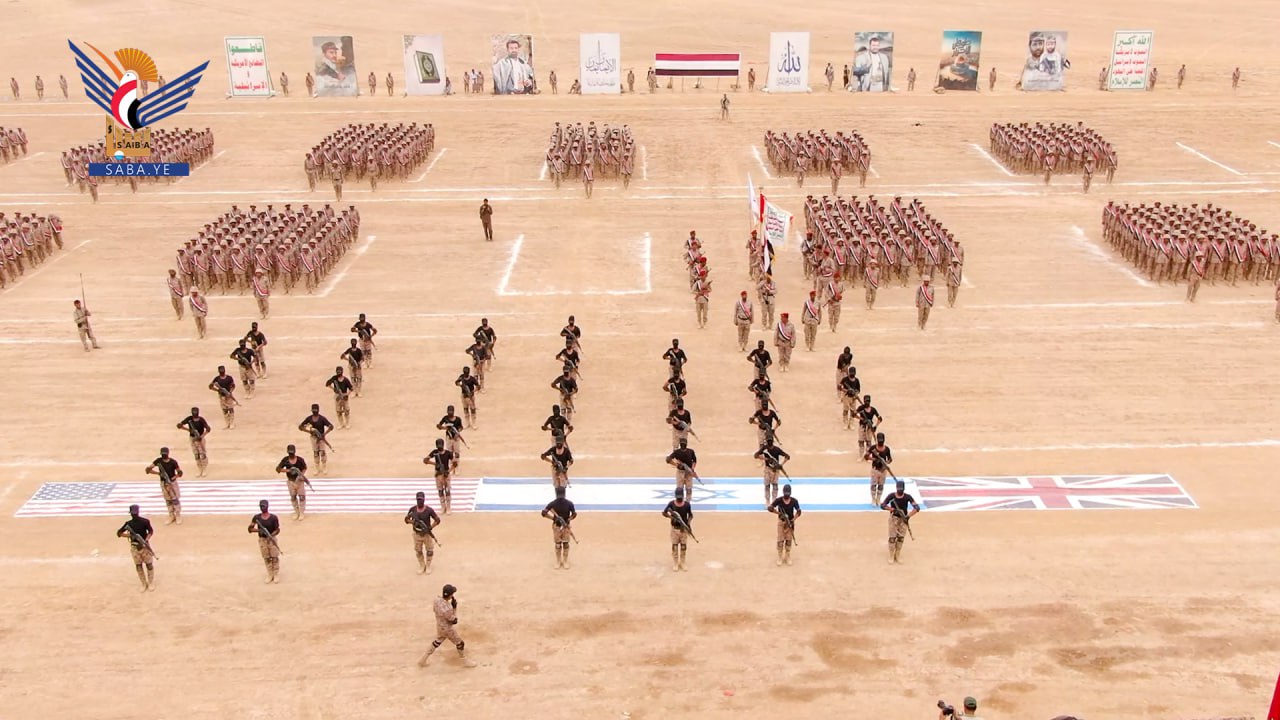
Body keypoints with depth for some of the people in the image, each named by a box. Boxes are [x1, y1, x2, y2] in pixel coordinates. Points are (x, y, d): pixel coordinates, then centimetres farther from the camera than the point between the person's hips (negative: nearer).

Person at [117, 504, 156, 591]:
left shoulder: (145, 521, -10)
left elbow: (151, 531, -9)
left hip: (144, 546, -3)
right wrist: (129, 535, -16)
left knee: (149, 564, 5)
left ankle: (151, 583, 20)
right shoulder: (128, 523, -2)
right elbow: (118, 533, 1)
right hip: (134, 547, 3)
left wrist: (146, 540, -25)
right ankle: (144, 584, 23)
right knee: (138, 566, 10)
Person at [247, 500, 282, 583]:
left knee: (274, 557, 1)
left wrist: (271, 535, -25)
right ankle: (270, 575, 22)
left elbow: (277, 530, -6)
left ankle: (276, 574, 14)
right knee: (266, 558, 10)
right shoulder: (256, 517, -4)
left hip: (272, 539, -2)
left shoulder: (273, 517, -10)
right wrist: (258, 530, -22)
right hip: (262, 540, 2)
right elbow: (250, 529, -4)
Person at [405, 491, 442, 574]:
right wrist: (412, 522, -20)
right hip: (417, 534, 2)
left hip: (427, 534, -2)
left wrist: (430, 528, -23)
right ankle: (422, 566, 35)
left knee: (429, 551, 10)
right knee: (418, 551, 14)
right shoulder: (412, 509, -8)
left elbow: (437, 520, -10)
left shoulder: (429, 510, -16)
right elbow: (406, 519, 2)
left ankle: (428, 566, 31)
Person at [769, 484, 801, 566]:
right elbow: (770, 508, -12)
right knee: (780, 540, 0)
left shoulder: (794, 501, -10)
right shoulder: (778, 500, -13)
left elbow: (798, 511, -5)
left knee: (789, 540, 8)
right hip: (781, 522, -1)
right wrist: (779, 513, -18)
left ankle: (788, 557, 21)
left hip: (790, 522, 1)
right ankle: (780, 558, 10)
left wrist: (793, 520, -15)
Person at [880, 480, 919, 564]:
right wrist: (893, 509, -24)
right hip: (894, 518, -1)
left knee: (901, 537, 6)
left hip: (904, 519, 1)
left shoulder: (907, 497, -13)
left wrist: (908, 516, -24)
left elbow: (917, 507, -17)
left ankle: (897, 556, 21)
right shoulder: (892, 496, -14)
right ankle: (891, 556, 14)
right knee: (892, 537, -1)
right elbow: (882, 505, -15)